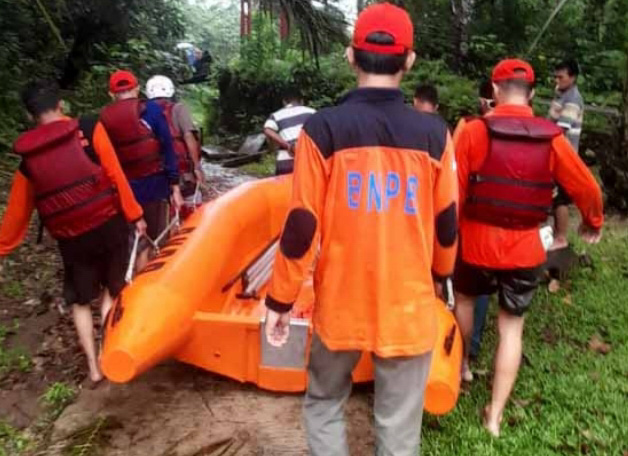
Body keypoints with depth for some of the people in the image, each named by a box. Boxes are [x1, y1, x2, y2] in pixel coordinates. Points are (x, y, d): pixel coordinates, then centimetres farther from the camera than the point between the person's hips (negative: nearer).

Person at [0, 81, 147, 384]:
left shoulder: (28, 157, 2)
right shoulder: (89, 129, -6)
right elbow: (115, 175, -10)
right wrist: (134, 215, -4)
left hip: (71, 239, 1)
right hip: (109, 224, -1)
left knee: (79, 300, 19)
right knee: (111, 291, 18)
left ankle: (92, 366, 18)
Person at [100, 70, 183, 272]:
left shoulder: (103, 118, 0)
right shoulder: (151, 110, -5)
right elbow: (167, 149, -8)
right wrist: (175, 187, -4)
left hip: (122, 189, 2)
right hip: (153, 184, -2)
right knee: (157, 241, 9)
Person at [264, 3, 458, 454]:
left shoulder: (323, 129, -12)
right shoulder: (434, 133, -7)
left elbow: (301, 227, -11)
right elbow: (447, 225, 2)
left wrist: (280, 301, 2)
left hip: (340, 305, 0)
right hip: (410, 307, 1)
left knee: (324, 403, 24)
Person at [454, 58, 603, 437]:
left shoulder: (475, 132, -10)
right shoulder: (552, 138, -3)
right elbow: (587, 187, 3)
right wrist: (594, 222, 23)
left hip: (478, 243, -1)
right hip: (525, 248, 1)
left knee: (464, 297, 28)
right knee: (512, 328, 11)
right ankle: (495, 416, 15)